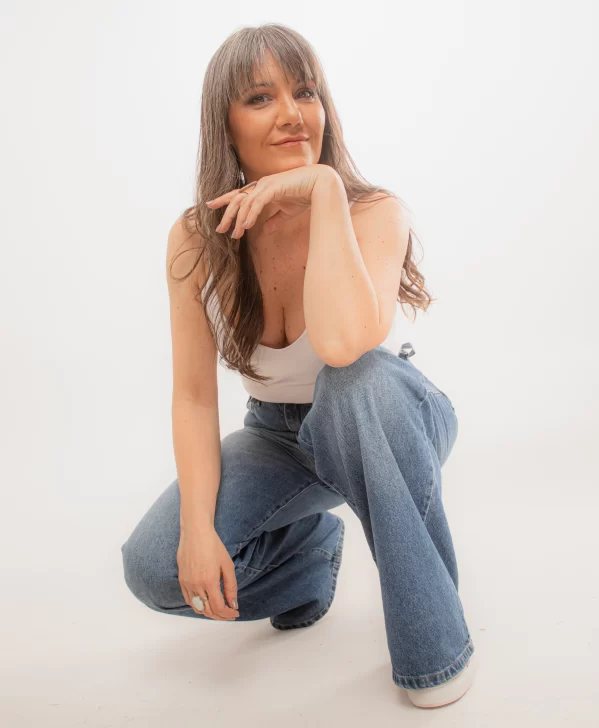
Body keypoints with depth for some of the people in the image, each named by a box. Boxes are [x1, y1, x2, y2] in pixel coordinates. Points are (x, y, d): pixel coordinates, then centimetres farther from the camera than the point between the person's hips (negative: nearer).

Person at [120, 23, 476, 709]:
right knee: (155, 568, -21)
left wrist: (325, 187, -36)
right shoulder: (194, 240, -13)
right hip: (278, 439, 2)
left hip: (384, 421, -2)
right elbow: (194, 396, -13)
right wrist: (198, 528, -24)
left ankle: (432, 633, -19)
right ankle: (308, 543, 11)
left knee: (357, 380, -39)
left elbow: (343, 341, -43)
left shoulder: (374, 212, -22)